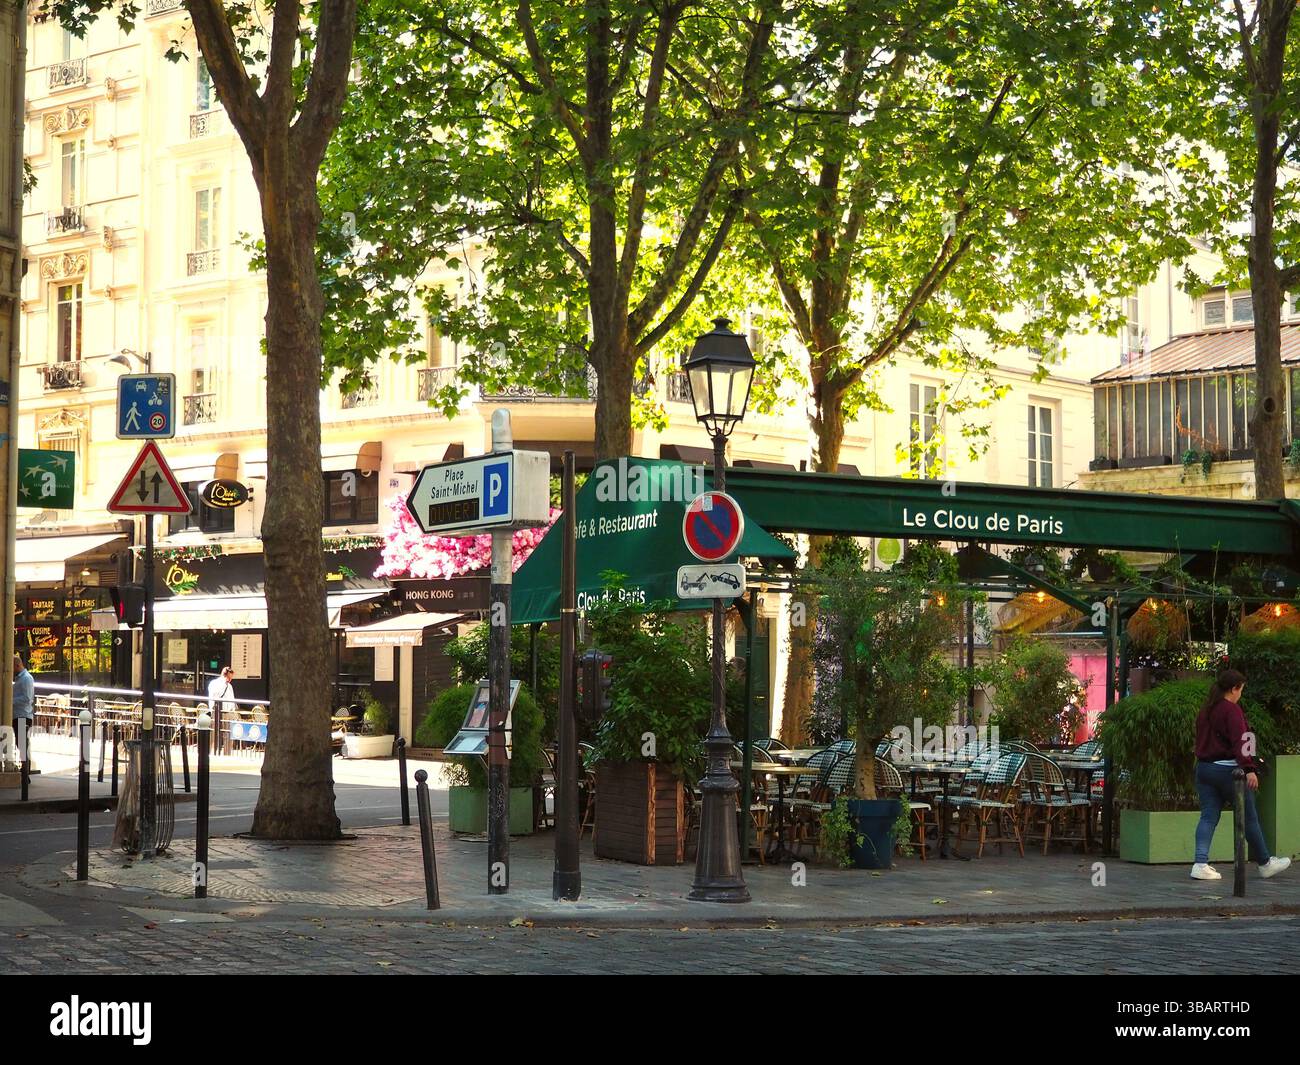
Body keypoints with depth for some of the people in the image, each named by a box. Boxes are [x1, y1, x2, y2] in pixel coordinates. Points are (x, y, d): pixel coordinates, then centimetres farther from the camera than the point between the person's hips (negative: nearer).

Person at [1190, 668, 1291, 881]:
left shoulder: (1205, 711, 13)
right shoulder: (1231, 710, -12)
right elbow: (1239, 741, -22)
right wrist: (1249, 769, -28)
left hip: (1204, 768, 8)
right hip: (1227, 769, -8)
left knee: (1208, 817, 3)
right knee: (1249, 818, 7)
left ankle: (1201, 864, -11)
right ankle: (1265, 863, 21)